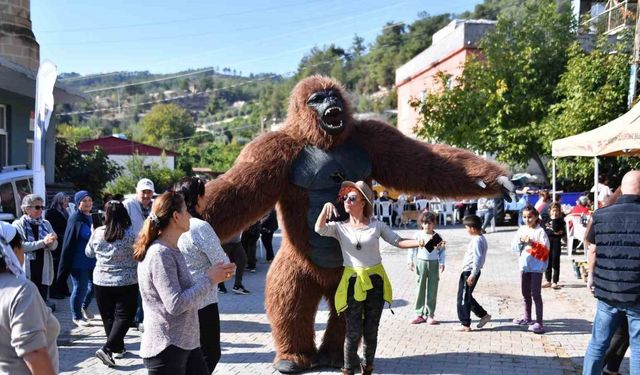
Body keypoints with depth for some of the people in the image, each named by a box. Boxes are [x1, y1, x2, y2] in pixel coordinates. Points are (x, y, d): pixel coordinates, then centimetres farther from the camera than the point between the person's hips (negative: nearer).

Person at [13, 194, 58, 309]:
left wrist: (51, 241, -20)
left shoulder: (45, 224, 10)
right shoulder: (18, 225, -2)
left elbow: (54, 246, 3)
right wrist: (43, 242, -21)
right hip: (26, 271, -4)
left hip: (43, 270, 4)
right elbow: (20, 246, -15)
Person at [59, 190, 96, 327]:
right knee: (80, 288, 1)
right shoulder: (75, 219, -12)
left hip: (93, 260, 7)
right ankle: (76, 317, 19)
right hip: (79, 262, -7)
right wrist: (66, 264, -15)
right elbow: (68, 243, -14)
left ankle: (84, 308, 38)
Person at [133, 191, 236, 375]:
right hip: (165, 348, -9)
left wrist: (212, 276, 3)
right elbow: (175, 304, -25)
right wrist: (208, 280, -17)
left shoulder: (172, 250, 10)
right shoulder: (160, 254, -20)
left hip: (184, 343, 10)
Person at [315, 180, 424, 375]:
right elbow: (319, 229, -16)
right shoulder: (340, 227, 1)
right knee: (354, 331, -3)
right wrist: (326, 206, -29)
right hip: (352, 282, -1)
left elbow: (398, 241, 0)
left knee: (371, 330, 9)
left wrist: (419, 242, -16)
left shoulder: (376, 225, 3)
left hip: (375, 281, 1)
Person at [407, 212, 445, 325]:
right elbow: (412, 249, 4)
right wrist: (410, 261, -4)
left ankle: (430, 315, 12)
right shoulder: (418, 235, -1)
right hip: (421, 263, -1)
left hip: (434, 264, 1)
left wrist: (442, 263, -2)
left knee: (432, 290, 4)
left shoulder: (437, 237, 2)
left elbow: (442, 251, 8)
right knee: (420, 289, 4)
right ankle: (419, 314, 12)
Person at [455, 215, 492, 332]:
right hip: (470, 272, 10)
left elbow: (477, 259, -24)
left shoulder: (476, 240, -20)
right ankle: (484, 315, 25)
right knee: (467, 297, 20)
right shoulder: (481, 238, 12)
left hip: (469, 272, -10)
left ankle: (465, 325, 7)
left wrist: (472, 275, -24)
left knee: (463, 299, 0)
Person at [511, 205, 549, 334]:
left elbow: (545, 249, -15)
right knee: (525, 293, 17)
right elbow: (514, 247, 5)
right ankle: (527, 317, 33)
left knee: (535, 294, -7)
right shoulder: (521, 229, 6)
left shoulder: (540, 231, -10)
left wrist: (532, 243, -23)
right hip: (524, 265, 6)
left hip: (537, 266, -6)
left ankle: (539, 322, -3)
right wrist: (520, 241, -13)